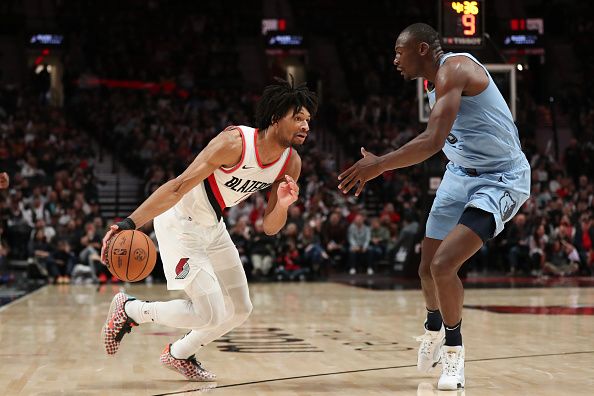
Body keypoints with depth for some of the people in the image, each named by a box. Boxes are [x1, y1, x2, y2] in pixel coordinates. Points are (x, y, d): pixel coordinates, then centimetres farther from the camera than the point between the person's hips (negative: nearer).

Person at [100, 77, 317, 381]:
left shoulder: (291, 164, -6)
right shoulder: (235, 143, -28)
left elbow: (270, 228, 1)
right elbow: (179, 187, -30)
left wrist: (282, 206, -22)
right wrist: (130, 224, -37)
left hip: (212, 228, 8)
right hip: (179, 222, -8)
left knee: (239, 310, 11)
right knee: (211, 314, -14)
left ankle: (178, 354, 33)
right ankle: (129, 309, 6)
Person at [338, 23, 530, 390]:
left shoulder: (453, 69, -23)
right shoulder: (439, 79, 7)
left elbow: (433, 141, -33)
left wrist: (378, 165, -26)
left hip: (501, 181, -9)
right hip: (461, 175, 9)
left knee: (443, 264, -20)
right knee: (428, 267, 14)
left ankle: (454, 348, 2)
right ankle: (433, 329, 43)